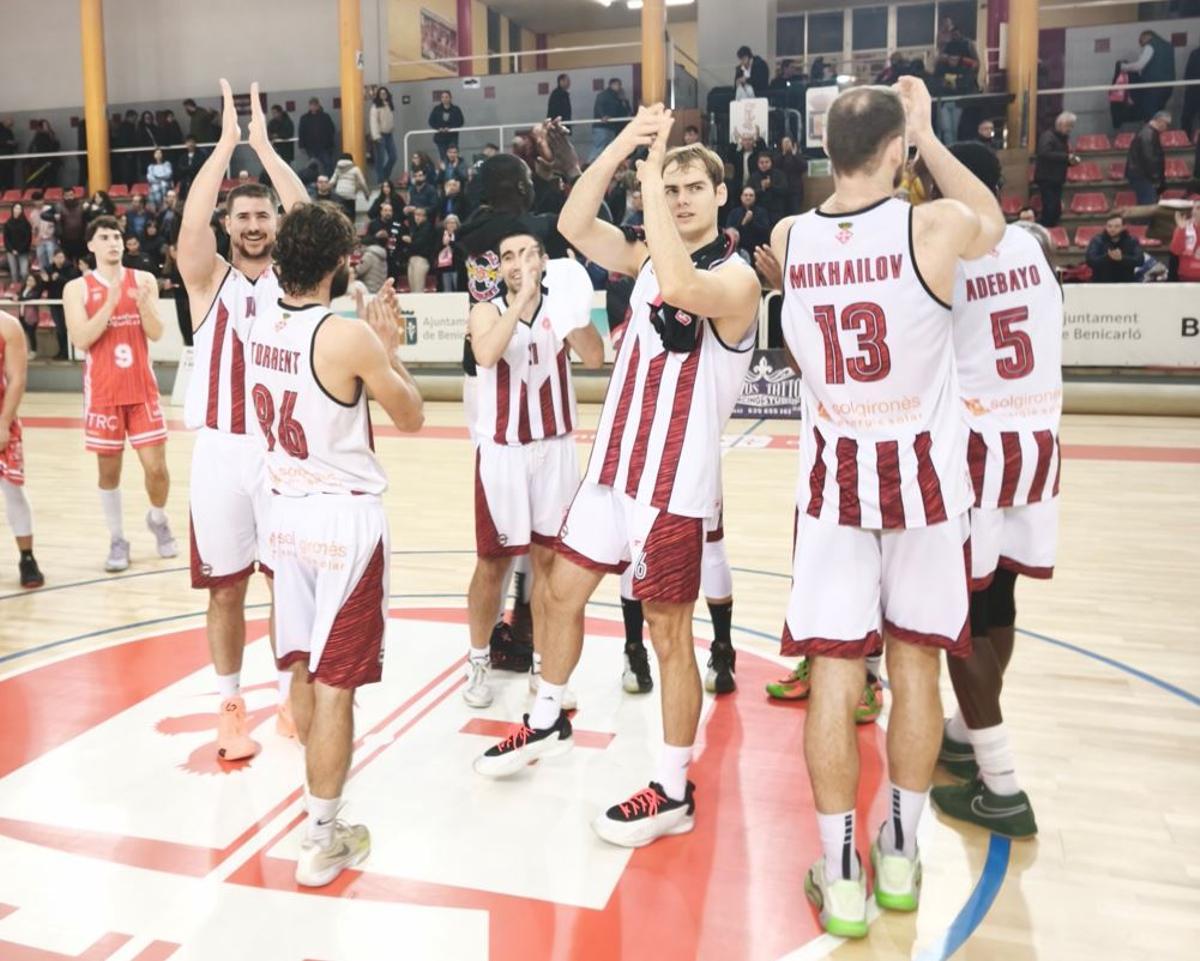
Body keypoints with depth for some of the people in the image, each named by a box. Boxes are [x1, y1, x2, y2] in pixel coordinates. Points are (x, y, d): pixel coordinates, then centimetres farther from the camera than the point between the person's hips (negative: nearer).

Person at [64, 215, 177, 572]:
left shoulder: (144, 280, 3)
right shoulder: (77, 288, -1)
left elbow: (156, 333, -3)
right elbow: (81, 339, -13)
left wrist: (142, 302, -20)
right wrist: (111, 303, -21)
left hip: (142, 389, 1)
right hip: (102, 393, -1)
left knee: (156, 466, -1)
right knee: (109, 469, 6)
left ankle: (158, 520, 27)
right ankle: (117, 539, 18)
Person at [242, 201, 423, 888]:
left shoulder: (257, 326, 3)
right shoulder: (350, 336, -18)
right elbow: (411, 417, -5)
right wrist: (390, 346, 6)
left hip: (286, 509, 7)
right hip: (346, 516, -7)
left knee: (303, 666, 19)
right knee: (335, 682, 2)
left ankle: (322, 790, 38)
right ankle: (324, 838, 13)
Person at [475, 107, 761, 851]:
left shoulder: (737, 278, -13)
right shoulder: (648, 257, 9)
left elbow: (680, 288, -36)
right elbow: (574, 226, -3)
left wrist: (650, 180, -28)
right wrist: (622, 147, -13)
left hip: (674, 483, -7)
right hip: (614, 466, 7)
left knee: (670, 632, 1)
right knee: (561, 590, 17)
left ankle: (675, 792, 16)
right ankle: (549, 719, 40)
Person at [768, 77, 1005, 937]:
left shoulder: (787, 240, -4)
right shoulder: (936, 228, -12)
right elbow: (994, 220, 14)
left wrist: (862, 139, 20)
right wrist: (928, 134, 15)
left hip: (833, 478, 1)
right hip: (922, 476, -1)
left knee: (834, 674, 5)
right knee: (915, 666, 12)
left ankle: (842, 876, 14)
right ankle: (900, 853, 27)